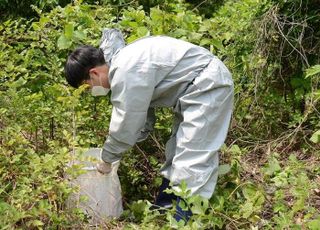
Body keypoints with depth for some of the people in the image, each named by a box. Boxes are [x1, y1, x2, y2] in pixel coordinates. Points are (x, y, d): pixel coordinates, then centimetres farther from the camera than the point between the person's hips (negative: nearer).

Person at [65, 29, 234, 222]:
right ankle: (165, 206, 27)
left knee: (193, 155, -14)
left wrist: (107, 159, -3)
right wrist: (117, 147, 13)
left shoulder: (126, 74, -23)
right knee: (178, 148, 17)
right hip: (198, 85, 11)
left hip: (208, 84, -11)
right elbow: (142, 118, 16)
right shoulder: (124, 63, 10)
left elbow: (125, 124, -18)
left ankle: (184, 217, -10)